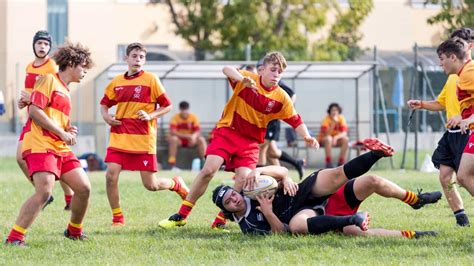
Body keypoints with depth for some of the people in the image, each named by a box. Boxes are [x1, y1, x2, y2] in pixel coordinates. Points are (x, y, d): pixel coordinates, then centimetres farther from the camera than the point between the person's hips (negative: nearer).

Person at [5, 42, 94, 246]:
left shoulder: (65, 92, 24)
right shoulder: (49, 80, -3)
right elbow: (35, 111, -14)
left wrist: (68, 131, 9)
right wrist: (62, 132, -14)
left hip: (60, 148, 9)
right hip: (40, 145, -9)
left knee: (84, 188, 3)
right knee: (44, 191, -24)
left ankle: (74, 230, 24)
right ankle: (14, 238, -20)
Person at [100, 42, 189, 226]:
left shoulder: (151, 80, -2)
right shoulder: (117, 82, 9)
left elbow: (167, 106, 0)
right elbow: (104, 104, 22)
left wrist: (150, 116, -15)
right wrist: (106, 117, 1)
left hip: (144, 140, -3)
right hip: (119, 138, 3)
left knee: (151, 185, -1)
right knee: (111, 175, -13)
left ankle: (176, 184, 32)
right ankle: (117, 218, 2)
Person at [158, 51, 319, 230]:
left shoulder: (282, 98, -3)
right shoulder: (248, 80, -9)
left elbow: (296, 121, -1)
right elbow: (227, 70, -25)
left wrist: (307, 137, -20)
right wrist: (242, 79, -45)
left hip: (251, 141, 2)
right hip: (227, 132, -2)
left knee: (243, 179, -17)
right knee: (209, 169, -16)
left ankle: (220, 221, -1)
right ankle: (181, 216, -7)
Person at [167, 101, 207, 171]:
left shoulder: (193, 117, -4)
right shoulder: (175, 117, -11)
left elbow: (198, 131, -12)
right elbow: (172, 132, -23)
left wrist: (193, 136, -37)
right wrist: (186, 136, -34)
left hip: (190, 141, 2)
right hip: (179, 140, -2)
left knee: (201, 139, -25)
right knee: (173, 139, -35)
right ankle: (172, 165, -39)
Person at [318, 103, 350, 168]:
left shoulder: (341, 118, -9)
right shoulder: (326, 119, -18)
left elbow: (344, 133, -18)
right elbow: (327, 134, -29)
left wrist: (336, 137, -37)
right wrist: (333, 123, -37)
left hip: (337, 139, 3)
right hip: (323, 140, -3)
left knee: (345, 139, -26)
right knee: (328, 138, -37)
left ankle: (341, 162, -20)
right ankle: (328, 163, -32)